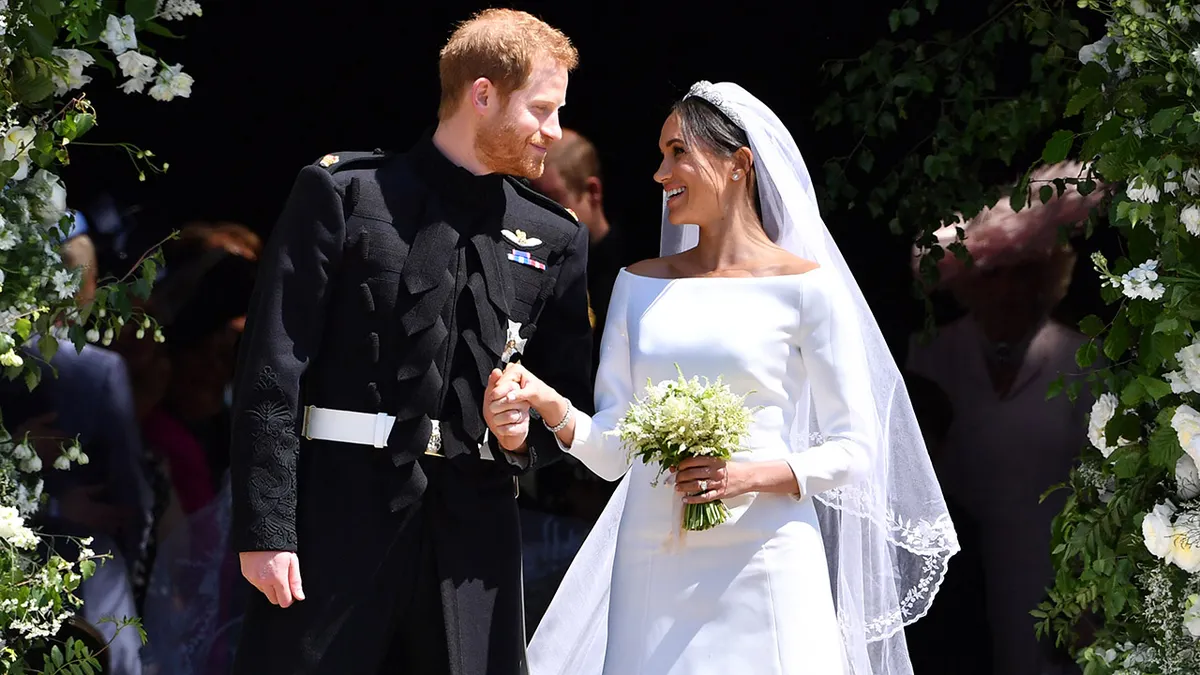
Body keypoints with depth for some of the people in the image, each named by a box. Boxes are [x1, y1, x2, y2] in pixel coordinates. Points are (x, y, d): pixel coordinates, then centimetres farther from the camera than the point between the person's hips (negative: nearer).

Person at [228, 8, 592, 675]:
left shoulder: (555, 239, 14)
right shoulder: (343, 193, 1)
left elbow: (572, 391, 20)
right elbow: (271, 370, -4)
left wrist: (530, 430, -4)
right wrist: (264, 529, -11)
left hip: (473, 528, 4)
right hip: (339, 514, -4)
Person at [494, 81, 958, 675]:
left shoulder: (804, 287, -1)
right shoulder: (640, 285, 12)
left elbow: (853, 449, -1)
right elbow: (613, 449, 8)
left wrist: (753, 476, -16)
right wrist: (551, 406, -11)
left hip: (763, 566, -4)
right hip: (652, 568, 4)